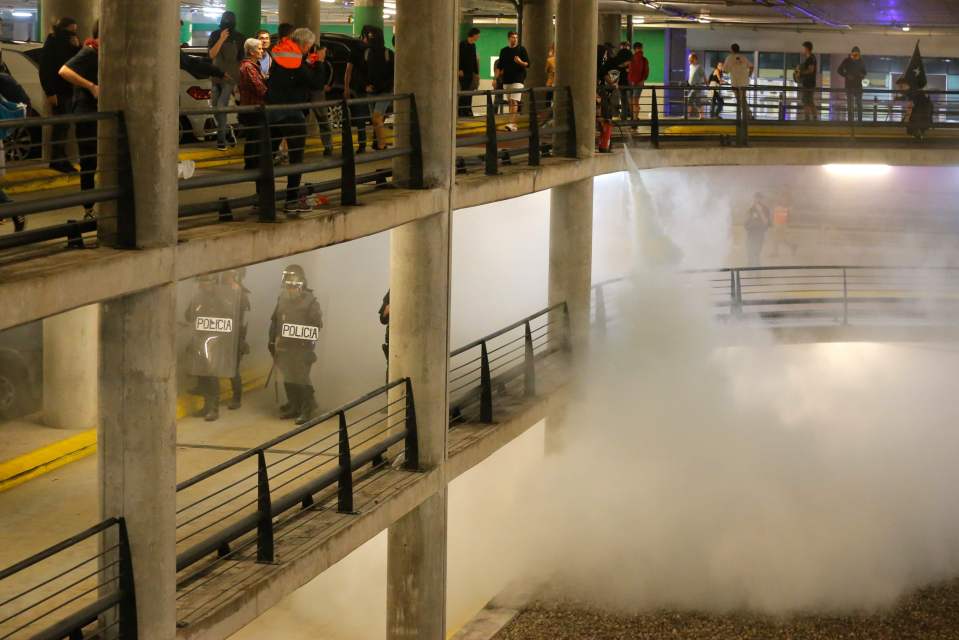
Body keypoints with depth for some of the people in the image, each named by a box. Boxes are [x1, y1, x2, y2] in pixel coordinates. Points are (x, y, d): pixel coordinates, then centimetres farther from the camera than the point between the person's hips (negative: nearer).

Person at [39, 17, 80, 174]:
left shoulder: (69, 44, 14)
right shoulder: (51, 45, -8)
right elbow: (44, 71, -13)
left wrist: (77, 47, -7)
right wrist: (50, 93, -18)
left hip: (68, 91, 7)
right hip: (57, 92, -7)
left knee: (64, 126, 8)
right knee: (60, 125, -10)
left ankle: (61, 160, 14)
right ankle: (57, 160, -8)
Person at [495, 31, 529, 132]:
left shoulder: (521, 49, 1)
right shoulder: (504, 51, 12)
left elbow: (527, 64, -1)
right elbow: (500, 66, 17)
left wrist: (520, 62, -21)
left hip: (518, 79, -5)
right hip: (506, 80, 5)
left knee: (515, 102, -15)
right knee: (510, 102, 9)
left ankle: (511, 123, -24)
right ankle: (513, 124, 15)